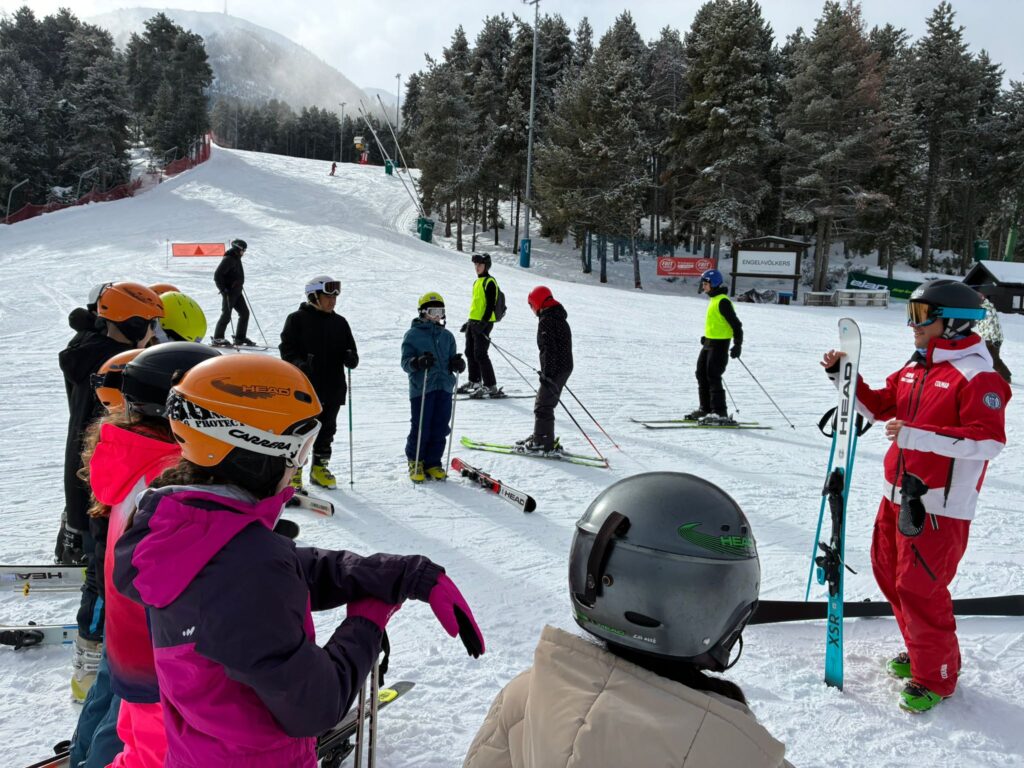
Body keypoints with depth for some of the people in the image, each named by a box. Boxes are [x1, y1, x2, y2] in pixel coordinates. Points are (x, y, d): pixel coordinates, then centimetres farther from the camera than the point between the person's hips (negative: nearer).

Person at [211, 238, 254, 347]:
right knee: (226, 315, -7)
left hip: (237, 292, 9)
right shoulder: (228, 259, -15)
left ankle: (240, 338, 14)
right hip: (229, 292, -9)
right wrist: (223, 289, -20)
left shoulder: (236, 258, 14)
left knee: (245, 313, 8)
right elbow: (217, 275, -19)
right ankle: (217, 338, 2)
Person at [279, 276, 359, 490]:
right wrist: (300, 364, -24)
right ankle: (294, 470, 12)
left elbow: (350, 351, 14)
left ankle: (319, 468, 27)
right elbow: (287, 350, -6)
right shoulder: (297, 319, -2)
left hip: (333, 388, 5)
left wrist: (351, 358, -10)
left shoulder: (340, 323, 12)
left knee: (327, 429, 13)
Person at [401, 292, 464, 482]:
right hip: (421, 388, -4)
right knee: (421, 429, -3)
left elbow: (451, 361, 18)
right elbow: (405, 362, -4)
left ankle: (432, 463, 17)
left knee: (440, 429, 5)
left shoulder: (447, 336, 16)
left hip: (444, 388, 4)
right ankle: (415, 462, 16)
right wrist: (418, 362, -24)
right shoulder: (413, 334, 2)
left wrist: (457, 363, -6)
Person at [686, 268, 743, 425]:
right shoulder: (714, 299, 14)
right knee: (701, 375, 12)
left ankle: (720, 413, -8)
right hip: (709, 342, 10)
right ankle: (705, 409, 20)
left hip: (719, 344, -10)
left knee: (713, 377, -11)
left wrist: (738, 345, -21)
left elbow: (736, 324, -17)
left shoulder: (723, 301, -16)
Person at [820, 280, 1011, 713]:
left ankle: (935, 677, 16)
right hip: (899, 495, 9)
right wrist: (842, 376, 5)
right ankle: (923, 651, 38)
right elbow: (877, 407, 18)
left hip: (940, 505, -9)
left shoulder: (977, 375, -15)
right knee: (889, 572, 18)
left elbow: (989, 442, -23)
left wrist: (918, 436, -29)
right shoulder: (914, 369, 11)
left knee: (919, 589, -4)